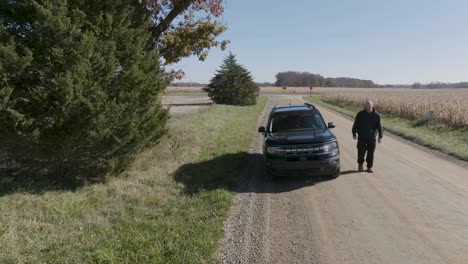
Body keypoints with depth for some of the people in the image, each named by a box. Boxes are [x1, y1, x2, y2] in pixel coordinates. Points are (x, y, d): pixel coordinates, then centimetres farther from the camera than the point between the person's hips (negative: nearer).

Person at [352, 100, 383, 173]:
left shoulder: (376, 115, -2)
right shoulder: (360, 114, -3)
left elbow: (379, 126, 1)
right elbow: (355, 124, 5)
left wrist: (380, 136, -3)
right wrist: (354, 134, 7)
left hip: (372, 138, 1)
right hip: (362, 137, 0)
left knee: (371, 153, 4)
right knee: (361, 152, 3)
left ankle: (370, 167, 18)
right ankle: (360, 164, 27)